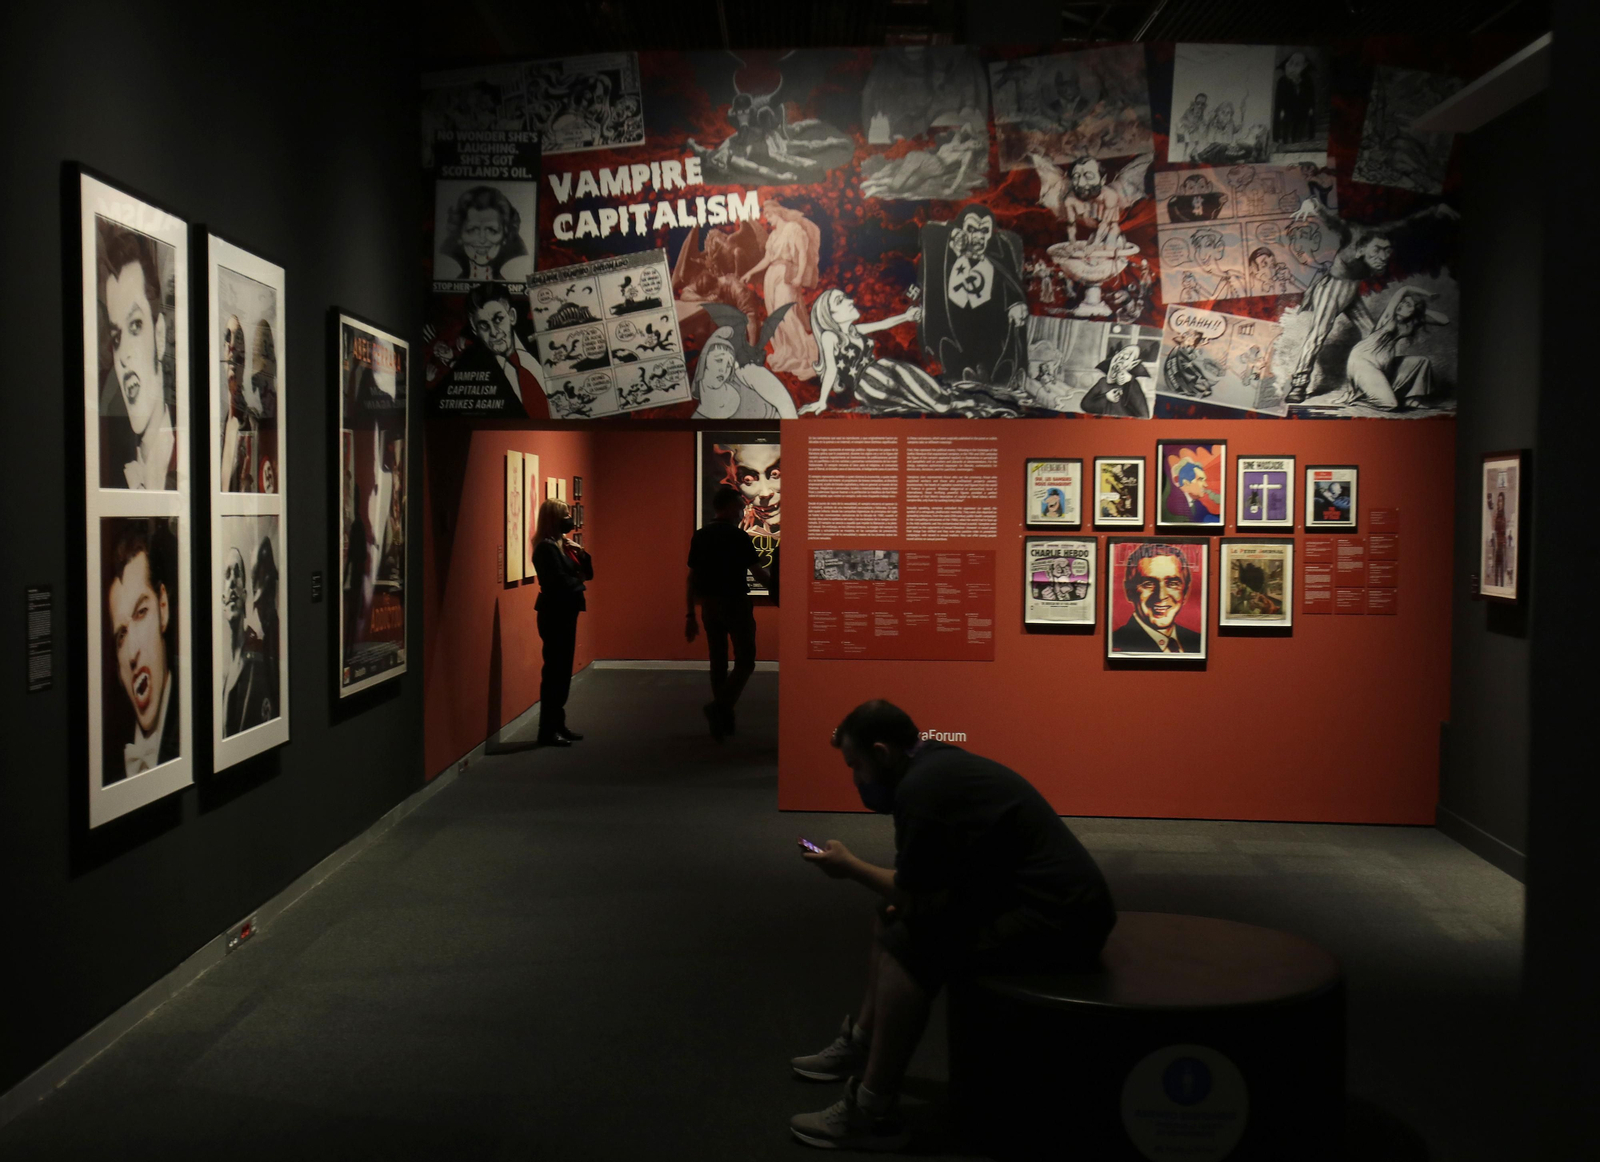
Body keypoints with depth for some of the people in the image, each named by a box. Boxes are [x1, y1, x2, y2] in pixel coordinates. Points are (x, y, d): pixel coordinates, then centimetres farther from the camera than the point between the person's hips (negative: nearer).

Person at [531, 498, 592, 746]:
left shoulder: (564, 545, 15)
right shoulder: (546, 547, -14)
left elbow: (588, 574, 15)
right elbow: (560, 582, -22)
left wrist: (581, 553, -3)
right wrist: (578, 584, -2)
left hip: (565, 614, 10)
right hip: (554, 615, -10)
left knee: (562, 670, 12)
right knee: (554, 670, -8)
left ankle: (558, 724, 18)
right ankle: (548, 730, -6)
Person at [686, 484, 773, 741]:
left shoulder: (699, 536, 5)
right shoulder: (738, 537, -12)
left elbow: (692, 578, 6)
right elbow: (758, 573, -12)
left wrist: (690, 615, 11)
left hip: (709, 604, 6)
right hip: (735, 603, -6)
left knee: (718, 662, 13)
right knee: (745, 661, 2)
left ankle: (724, 720, 17)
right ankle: (720, 706, -18)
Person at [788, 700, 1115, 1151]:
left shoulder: (920, 788, -18)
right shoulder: (941, 763, 12)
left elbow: (916, 899, -16)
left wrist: (851, 867, -2)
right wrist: (903, 900, 4)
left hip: (1055, 923, -11)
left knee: (907, 945, -18)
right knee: (891, 919, 16)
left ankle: (871, 1113, -11)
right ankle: (860, 1043, 28)